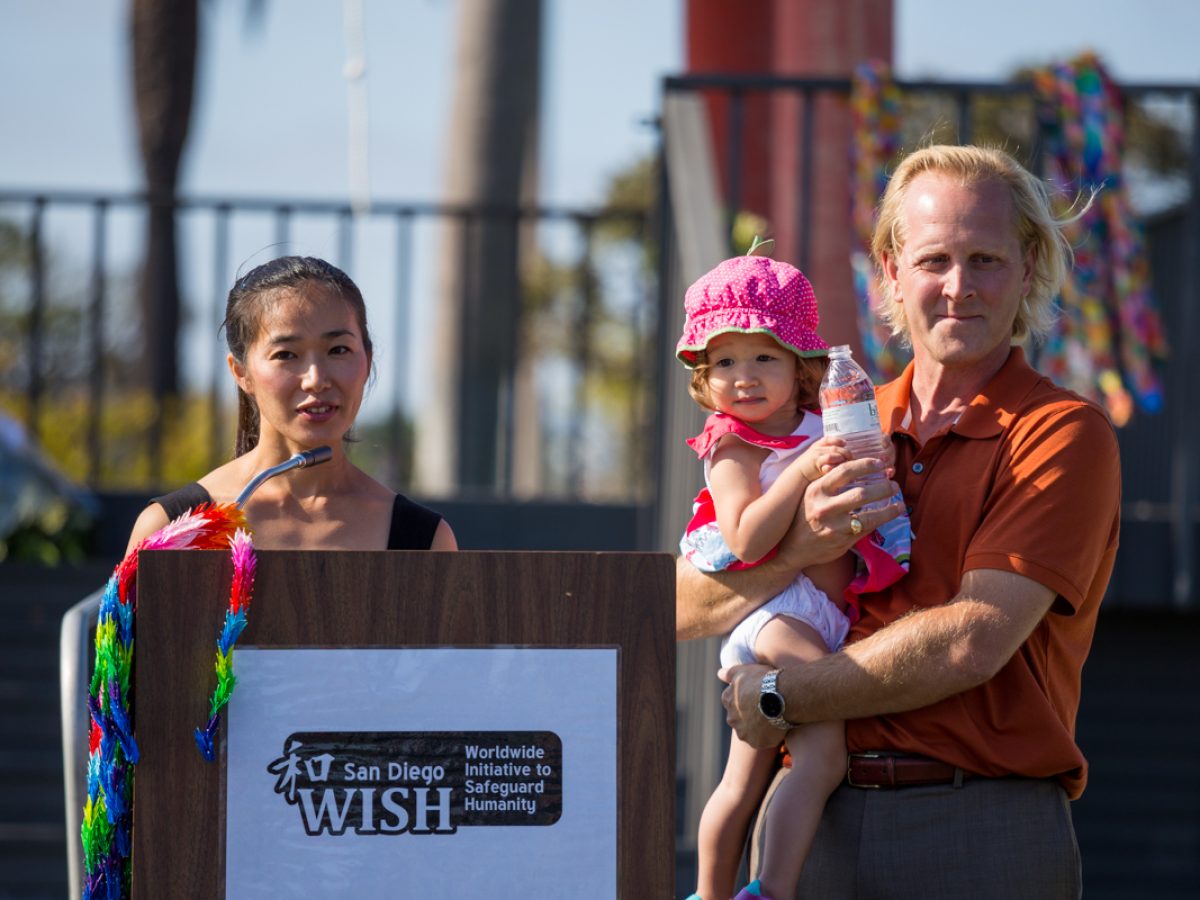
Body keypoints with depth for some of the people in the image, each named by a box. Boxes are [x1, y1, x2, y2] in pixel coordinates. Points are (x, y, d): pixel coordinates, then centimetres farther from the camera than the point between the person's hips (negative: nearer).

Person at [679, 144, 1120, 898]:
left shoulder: (1064, 434, -3)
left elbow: (971, 643, -14)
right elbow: (684, 606, 5)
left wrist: (775, 696, -6)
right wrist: (800, 545, -14)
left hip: (982, 834, -4)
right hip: (820, 826, 4)